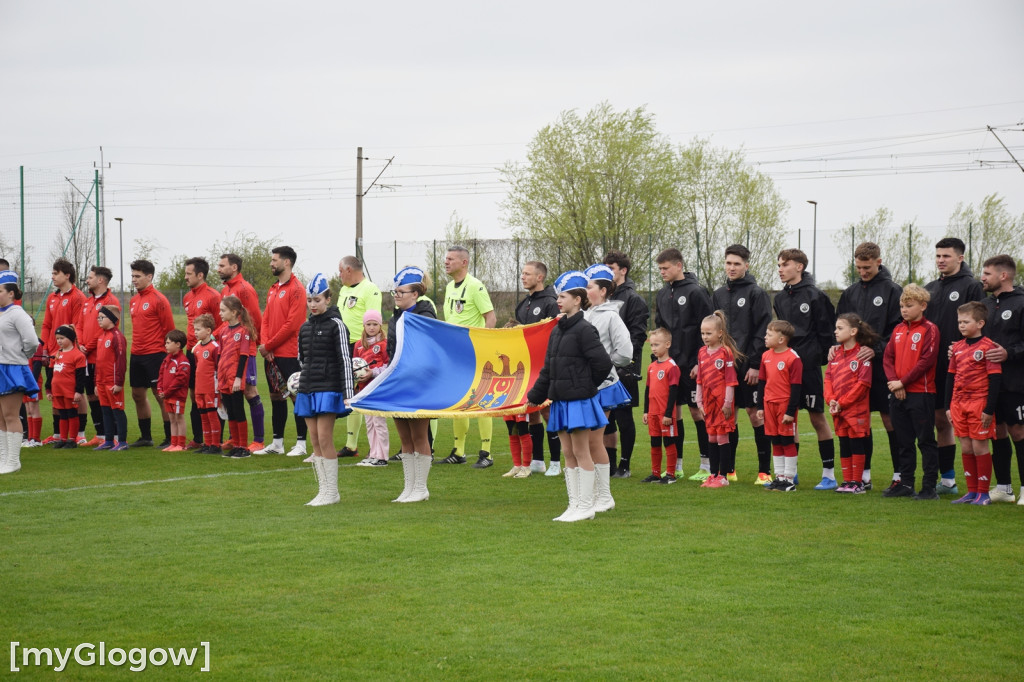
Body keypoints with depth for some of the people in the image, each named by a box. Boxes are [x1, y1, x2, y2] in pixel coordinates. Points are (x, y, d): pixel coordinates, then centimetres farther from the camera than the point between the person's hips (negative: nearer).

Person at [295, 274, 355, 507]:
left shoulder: (335, 325, -5)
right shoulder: (305, 328, 12)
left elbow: (345, 360, -9)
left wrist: (348, 394, -13)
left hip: (328, 389, -6)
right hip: (307, 390, 6)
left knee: (324, 439, -10)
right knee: (315, 441, 6)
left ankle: (331, 492, -4)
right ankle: (323, 491, 10)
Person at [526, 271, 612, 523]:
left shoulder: (584, 330, -12)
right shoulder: (557, 330, 12)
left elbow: (603, 363, -15)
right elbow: (548, 368, 17)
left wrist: (586, 386, -3)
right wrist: (535, 396, 18)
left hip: (579, 400, -8)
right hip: (561, 400, 8)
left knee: (581, 452, -3)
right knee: (568, 453, 10)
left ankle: (585, 507, 3)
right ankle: (574, 505, 15)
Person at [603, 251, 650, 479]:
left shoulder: (633, 299, -6)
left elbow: (637, 335, -12)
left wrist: (625, 361, -20)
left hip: (624, 368, -7)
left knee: (623, 416, 0)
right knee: (605, 415, 9)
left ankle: (624, 466, 6)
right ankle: (609, 463, 17)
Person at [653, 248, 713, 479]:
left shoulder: (696, 292, -8)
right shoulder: (662, 295, 12)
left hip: (691, 364, -6)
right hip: (669, 363, 6)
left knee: (697, 411, -2)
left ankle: (707, 466, 4)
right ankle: (675, 465, 14)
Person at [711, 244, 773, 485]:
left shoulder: (756, 294, -4)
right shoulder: (718, 294, 14)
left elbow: (762, 332, -9)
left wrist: (755, 364, -15)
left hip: (749, 367, -5)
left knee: (755, 414, -3)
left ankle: (764, 471, 1)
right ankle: (727, 469, 15)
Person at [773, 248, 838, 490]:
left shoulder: (815, 296, -6)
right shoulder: (780, 298, 12)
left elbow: (826, 332, -6)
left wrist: (821, 359, -9)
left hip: (808, 365, -6)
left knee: (817, 417, -1)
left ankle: (829, 473, 4)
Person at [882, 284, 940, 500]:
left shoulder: (929, 329, -7)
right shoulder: (898, 330, 13)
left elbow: (927, 360, -15)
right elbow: (888, 357, 10)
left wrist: (903, 382, -15)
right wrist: (894, 382, -7)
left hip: (921, 394, -7)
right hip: (898, 394, 7)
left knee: (926, 441, -2)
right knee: (904, 442, 12)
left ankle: (930, 487, 1)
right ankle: (905, 484, 20)